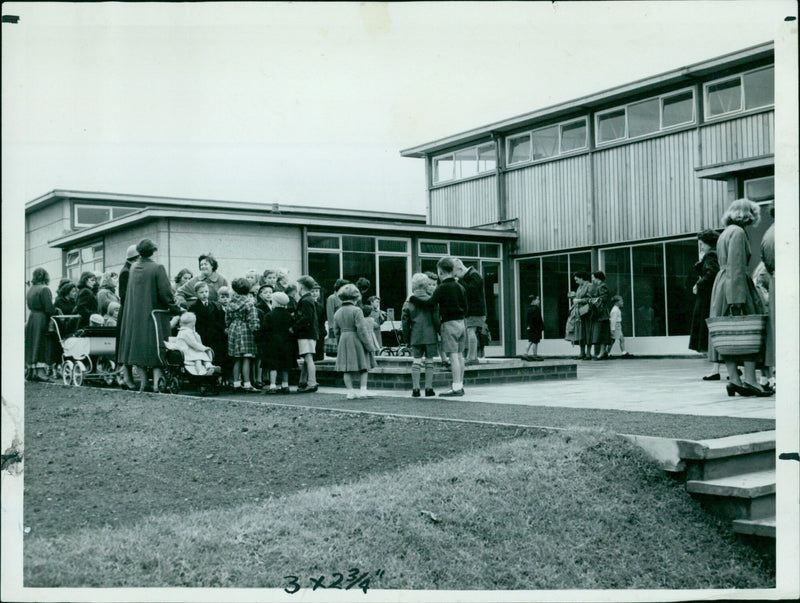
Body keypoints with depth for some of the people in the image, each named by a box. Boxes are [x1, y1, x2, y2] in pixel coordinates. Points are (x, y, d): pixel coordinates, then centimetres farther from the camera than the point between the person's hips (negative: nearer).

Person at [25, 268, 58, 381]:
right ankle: (40, 371, -11)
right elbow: (49, 309, -19)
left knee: (31, 346, 11)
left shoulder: (30, 290, 13)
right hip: (42, 320, -8)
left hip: (31, 320, 8)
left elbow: (30, 306, 17)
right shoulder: (44, 289, -13)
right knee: (43, 346, -6)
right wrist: (57, 311, -1)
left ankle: (31, 371, 15)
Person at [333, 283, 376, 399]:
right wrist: (369, 346, -11)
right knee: (363, 367, 6)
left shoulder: (337, 313, 8)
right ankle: (362, 389, 1)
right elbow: (362, 329, -15)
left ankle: (350, 392, 7)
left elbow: (336, 332, 12)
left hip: (344, 342, 5)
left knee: (347, 369, 7)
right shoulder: (356, 310, -11)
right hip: (356, 341, -5)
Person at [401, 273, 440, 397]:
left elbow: (404, 320, 5)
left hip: (415, 336, 2)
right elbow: (436, 318, -6)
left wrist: (406, 337, 12)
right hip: (430, 335, -2)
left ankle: (415, 388, 1)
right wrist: (439, 331, 4)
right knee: (429, 361, 4)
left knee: (416, 360, 4)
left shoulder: (409, 301, 4)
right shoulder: (430, 300, -5)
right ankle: (428, 388, 5)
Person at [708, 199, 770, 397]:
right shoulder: (738, 233, -10)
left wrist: (737, 297, 20)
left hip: (721, 283, 9)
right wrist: (738, 298, -22)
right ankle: (749, 379, -10)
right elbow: (737, 267, -18)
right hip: (736, 285, -9)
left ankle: (735, 379, 3)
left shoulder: (725, 233, 20)